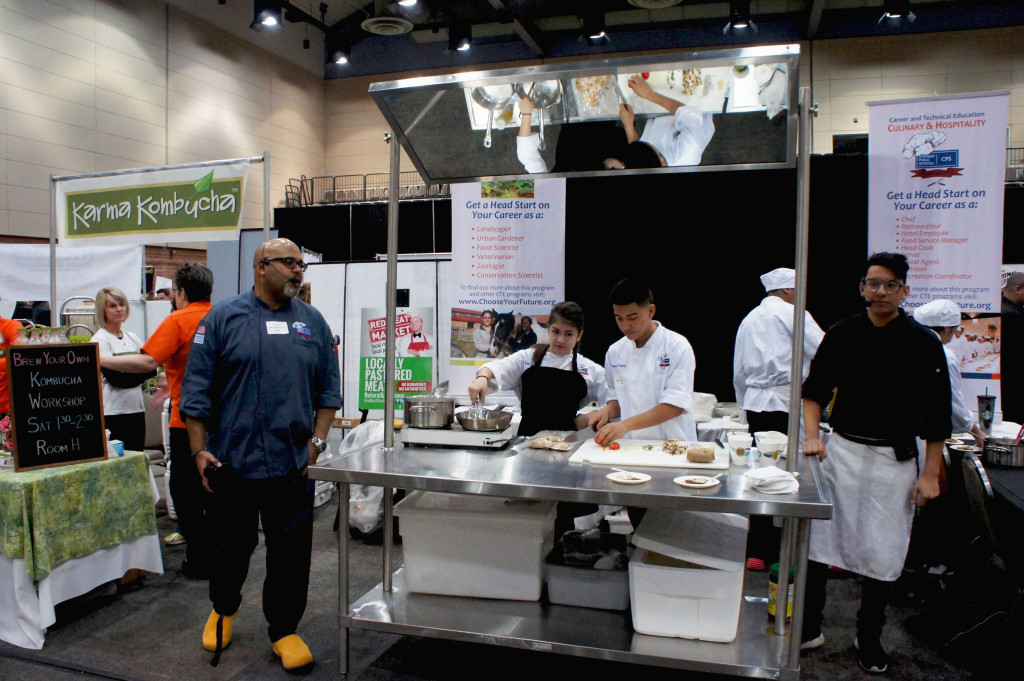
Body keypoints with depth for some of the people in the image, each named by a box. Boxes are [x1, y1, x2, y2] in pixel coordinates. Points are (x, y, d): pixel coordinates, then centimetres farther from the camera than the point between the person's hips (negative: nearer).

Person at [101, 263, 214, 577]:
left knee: (186, 489, 4)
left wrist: (101, 360, -11)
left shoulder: (178, 321, -12)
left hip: (188, 419, -6)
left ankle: (200, 558, 8)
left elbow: (147, 361, -20)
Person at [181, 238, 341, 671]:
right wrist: (200, 450, -6)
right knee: (232, 546, 15)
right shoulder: (223, 319, -1)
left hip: (293, 464, 2)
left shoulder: (312, 322, 8)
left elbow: (329, 388, 10)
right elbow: (198, 390, -2)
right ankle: (223, 607, 44)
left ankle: (284, 629, 25)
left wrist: (318, 441, 1)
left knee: (290, 551, 7)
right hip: (233, 460, -2)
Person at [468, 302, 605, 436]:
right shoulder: (528, 358, 10)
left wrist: (579, 422, 0)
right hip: (527, 437, 0)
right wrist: (482, 378, -24)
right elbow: (496, 368, -3)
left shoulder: (591, 370, 10)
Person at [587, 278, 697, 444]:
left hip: (673, 445, -3)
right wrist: (607, 411, -1)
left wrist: (626, 425, -20)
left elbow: (675, 406, -12)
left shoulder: (677, 346, -4)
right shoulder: (615, 352, 10)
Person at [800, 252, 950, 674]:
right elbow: (815, 390, 8)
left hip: (893, 459, -1)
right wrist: (812, 435, -6)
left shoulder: (923, 344, -4)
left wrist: (930, 474, -3)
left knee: (882, 553, 7)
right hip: (840, 450, 2)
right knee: (818, 541, 4)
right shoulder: (842, 335, 1)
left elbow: (936, 416, -1)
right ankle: (809, 628, 20)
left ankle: (869, 639, 28)